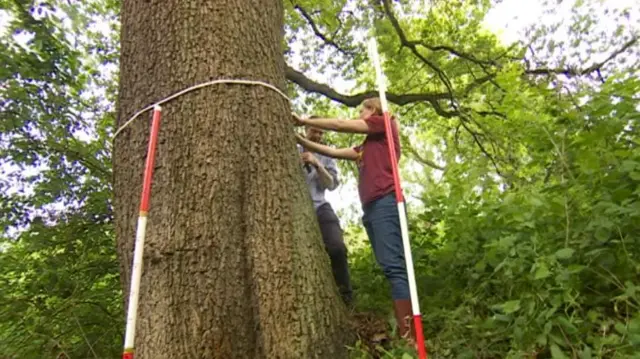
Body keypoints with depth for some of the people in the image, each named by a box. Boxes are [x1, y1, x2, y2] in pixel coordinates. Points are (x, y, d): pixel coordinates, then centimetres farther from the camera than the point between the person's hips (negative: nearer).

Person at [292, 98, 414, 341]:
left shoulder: (385, 124, 9)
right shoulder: (365, 148, 29)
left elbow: (341, 125, 5)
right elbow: (333, 152, 29)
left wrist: (305, 121, 11)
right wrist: (301, 140, 26)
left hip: (385, 203, -8)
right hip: (371, 208, 9)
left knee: (393, 266, -17)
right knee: (392, 268, 2)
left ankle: (410, 336, -19)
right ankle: (404, 332, 3)